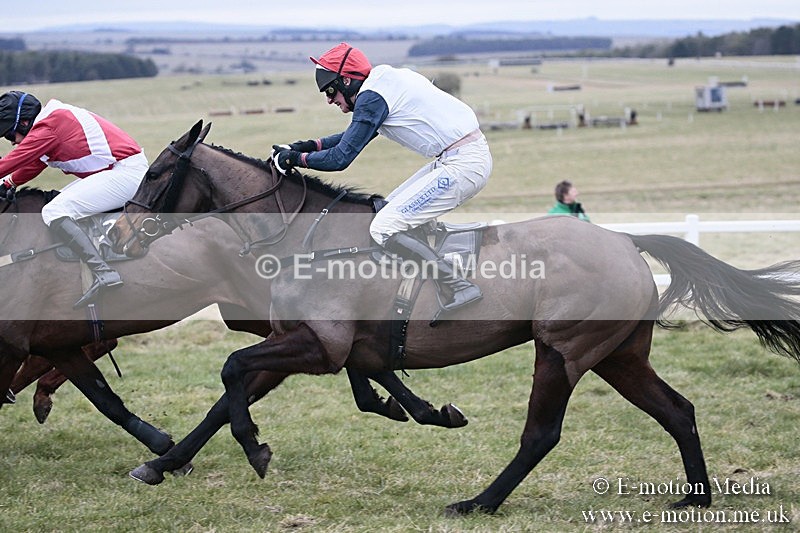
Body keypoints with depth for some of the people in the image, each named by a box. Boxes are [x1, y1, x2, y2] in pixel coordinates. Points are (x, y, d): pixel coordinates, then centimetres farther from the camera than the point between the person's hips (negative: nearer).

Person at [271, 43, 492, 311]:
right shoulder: (387, 79, 18)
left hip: (463, 165, -10)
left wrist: (296, 158, 2)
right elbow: (355, 135, 31)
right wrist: (308, 145, 24)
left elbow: (340, 158, -12)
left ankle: (458, 288, -8)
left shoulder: (372, 96, -11)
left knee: (384, 229, -10)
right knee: (391, 208, 20)